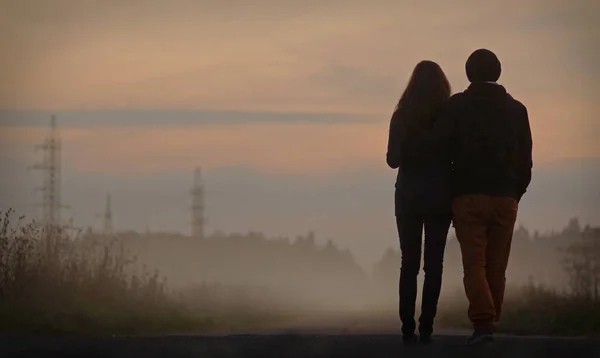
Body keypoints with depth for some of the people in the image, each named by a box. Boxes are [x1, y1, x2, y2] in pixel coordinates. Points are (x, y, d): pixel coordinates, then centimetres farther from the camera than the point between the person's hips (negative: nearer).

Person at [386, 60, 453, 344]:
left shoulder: (402, 116, -2)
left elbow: (392, 160, -3)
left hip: (408, 195, 1)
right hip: (440, 196, -1)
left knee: (409, 264, 7)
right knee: (433, 264, 3)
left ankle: (408, 328, -3)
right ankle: (426, 327, -6)